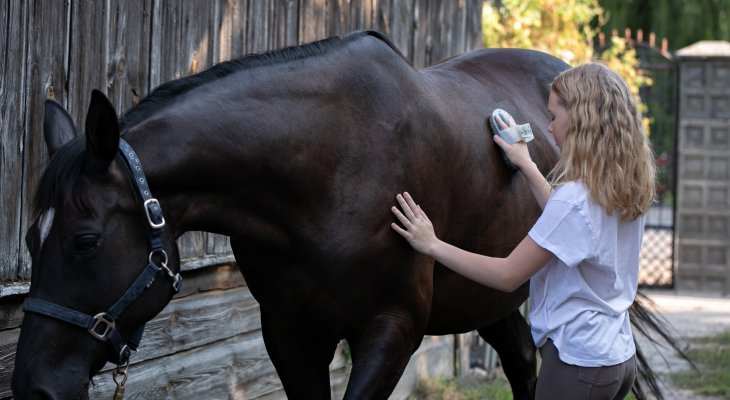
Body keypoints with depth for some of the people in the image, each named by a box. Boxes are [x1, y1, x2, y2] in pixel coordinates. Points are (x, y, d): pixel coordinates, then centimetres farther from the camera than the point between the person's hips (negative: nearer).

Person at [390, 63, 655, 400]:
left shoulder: (573, 198, -21)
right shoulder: (624, 191, 4)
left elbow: (508, 276, -17)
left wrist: (432, 245, -10)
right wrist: (527, 166, 23)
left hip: (578, 361, -9)